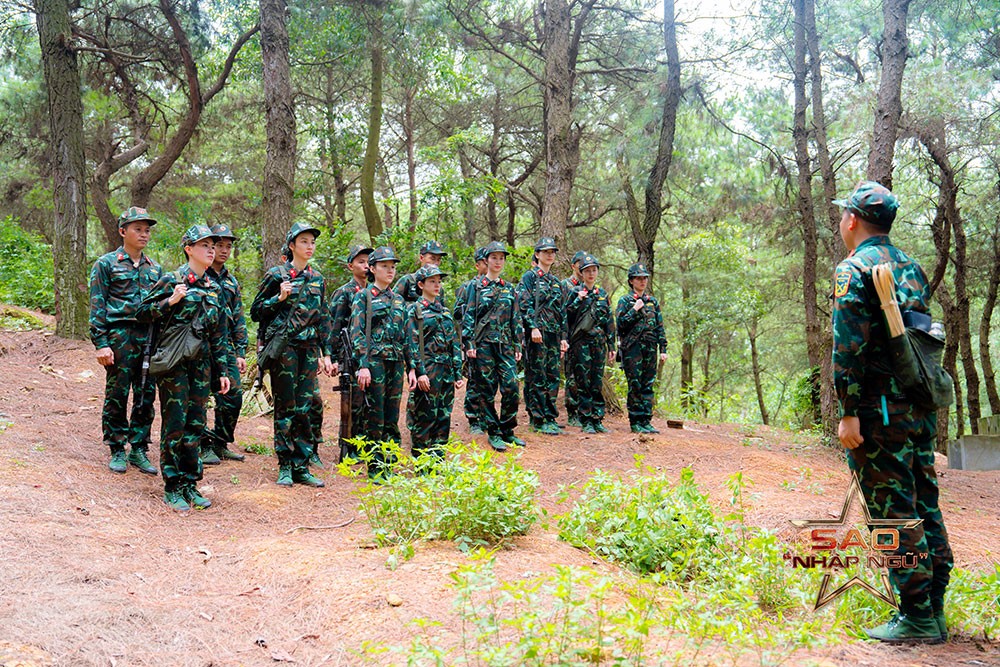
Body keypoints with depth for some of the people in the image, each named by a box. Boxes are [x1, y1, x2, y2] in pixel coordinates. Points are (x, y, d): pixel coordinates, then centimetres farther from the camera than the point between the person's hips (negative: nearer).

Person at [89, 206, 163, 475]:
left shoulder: (155, 268, 15)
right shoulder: (106, 264, 1)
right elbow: (97, 307, -3)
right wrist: (101, 343, -11)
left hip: (150, 338, 4)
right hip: (120, 337, -4)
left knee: (146, 397, 6)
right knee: (117, 396, 1)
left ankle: (139, 450, 15)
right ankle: (117, 451, 12)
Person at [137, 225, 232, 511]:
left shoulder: (215, 289, 14)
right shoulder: (171, 280, -3)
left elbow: (220, 334, 16)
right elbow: (142, 313, -5)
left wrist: (223, 371, 13)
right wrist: (170, 301, -19)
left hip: (201, 361, 6)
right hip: (173, 359, -6)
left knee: (196, 424, 8)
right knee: (174, 423, -3)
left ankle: (190, 484, 17)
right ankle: (172, 488, 5)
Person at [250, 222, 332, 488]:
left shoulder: (317, 279, 13)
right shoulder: (277, 275, 0)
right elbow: (256, 311, 1)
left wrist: (326, 354, 12)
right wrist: (280, 298, -14)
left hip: (309, 349, 4)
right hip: (283, 346, -4)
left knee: (309, 407, 2)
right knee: (286, 407, -1)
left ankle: (301, 466, 10)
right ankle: (285, 467, 8)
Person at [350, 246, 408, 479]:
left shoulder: (398, 300, 16)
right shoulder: (363, 297, -1)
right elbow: (356, 333, -8)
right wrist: (363, 365, -17)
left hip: (396, 362, 6)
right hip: (374, 360, -5)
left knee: (392, 416, 7)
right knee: (374, 416, -3)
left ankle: (388, 466, 15)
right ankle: (375, 468, 3)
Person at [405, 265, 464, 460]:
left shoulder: (444, 311, 16)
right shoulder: (414, 310, -3)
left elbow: (454, 344, 16)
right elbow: (411, 343, -11)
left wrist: (458, 373, 11)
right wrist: (418, 372, -19)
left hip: (446, 372, 7)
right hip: (427, 371, -6)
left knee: (444, 417, 8)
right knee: (425, 418, -4)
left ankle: (438, 459, 17)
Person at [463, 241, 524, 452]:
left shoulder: (509, 289, 13)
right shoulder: (477, 287, 1)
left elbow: (516, 319, 15)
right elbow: (468, 317, -2)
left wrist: (517, 346, 10)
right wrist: (469, 344, -10)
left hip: (505, 345, 3)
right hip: (483, 345, -3)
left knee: (511, 387, -4)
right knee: (487, 390, 1)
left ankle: (507, 431, 10)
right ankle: (493, 433, 10)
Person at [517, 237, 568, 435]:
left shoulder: (556, 282, 20)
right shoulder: (530, 277, -1)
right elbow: (525, 305, -11)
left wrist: (563, 337, 16)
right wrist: (533, 328, -21)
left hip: (554, 336, 7)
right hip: (537, 334, -7)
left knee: (552, 378, 8)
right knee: (536, 378, -5)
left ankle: (550, 419, 14)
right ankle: (538, 420, -3)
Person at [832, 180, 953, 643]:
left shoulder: (854, 269, -9)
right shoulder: (912, 268, 16)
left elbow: (849, 346, -17)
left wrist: (849, 412, -16)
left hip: (881, 409, -8)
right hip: (922, 406, 8)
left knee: (894, 513, -3)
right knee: (924, 507, 13)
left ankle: (917, 619, 0)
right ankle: (934, 610, 20)